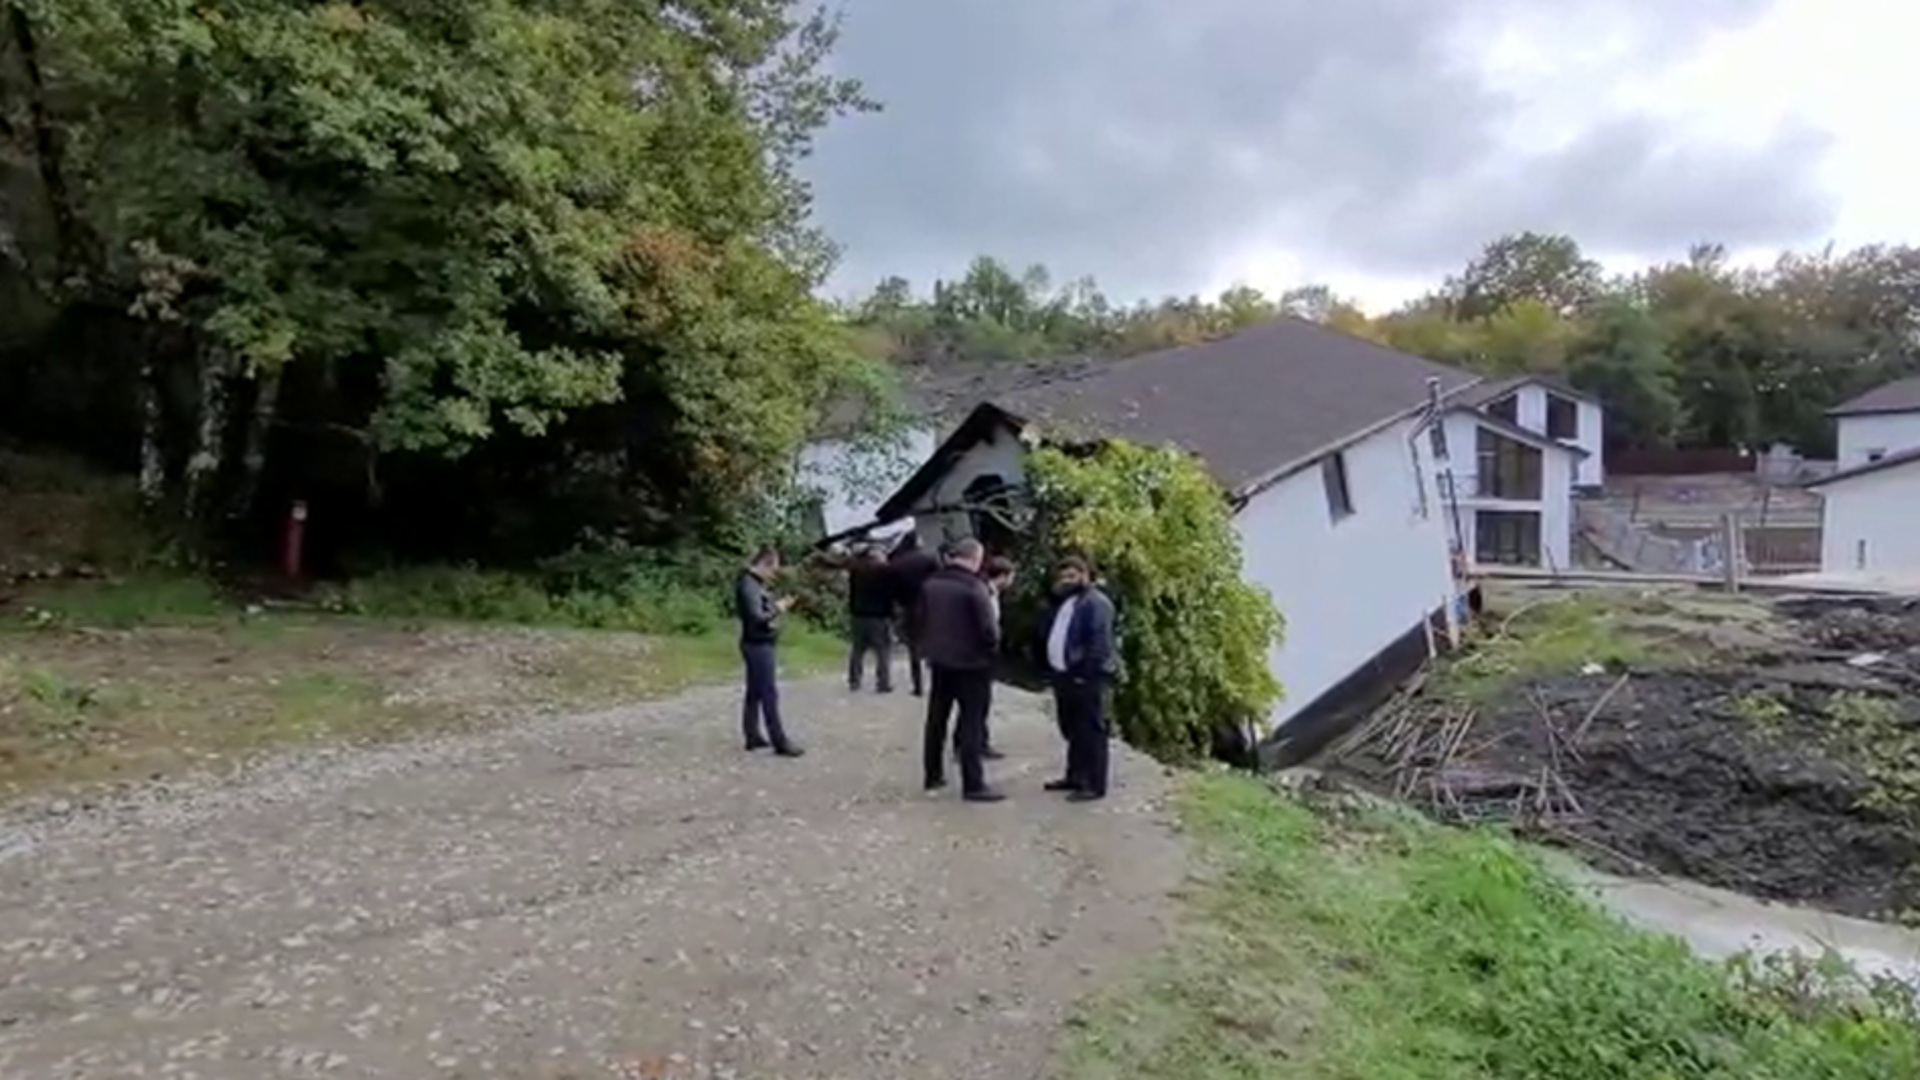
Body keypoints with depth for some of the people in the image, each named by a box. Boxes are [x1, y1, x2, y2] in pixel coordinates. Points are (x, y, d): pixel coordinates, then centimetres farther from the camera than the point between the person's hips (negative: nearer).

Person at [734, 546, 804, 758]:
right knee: (769, 694, -7)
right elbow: (757, 618, -25)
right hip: (758, 645, -10)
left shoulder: (756, 583, 12)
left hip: (760, 645, 10)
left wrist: (778, 605, 1)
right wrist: (778, 609, -13)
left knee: (755, 692, 14)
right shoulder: (749, 585, -19)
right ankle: (780, 742, -4)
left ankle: (753, 736, 22)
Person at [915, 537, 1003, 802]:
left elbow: (919, 622, 9)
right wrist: (992, 649, 0)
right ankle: (973, 785, 0)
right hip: (970, 662, -6)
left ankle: (933, 775, 26)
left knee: (936, 720, 16)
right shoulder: (974, 587, -18)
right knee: (971, 724, -1)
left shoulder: (930, 584, 3)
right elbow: (988, 628, -19)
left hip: (939, 661, 6)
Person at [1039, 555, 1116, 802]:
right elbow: (1047, 632, 20)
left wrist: (1087, 673, -24)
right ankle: (1075, 776, 27)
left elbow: (1100, 642, -20)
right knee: (1072, 730, 17)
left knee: (1090, 732, -5)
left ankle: (1095, 785, -2)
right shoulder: (1064, 602, 19)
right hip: (1063, 674, 10)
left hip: (1085, 678, -10)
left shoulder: (1096, 602, -12)